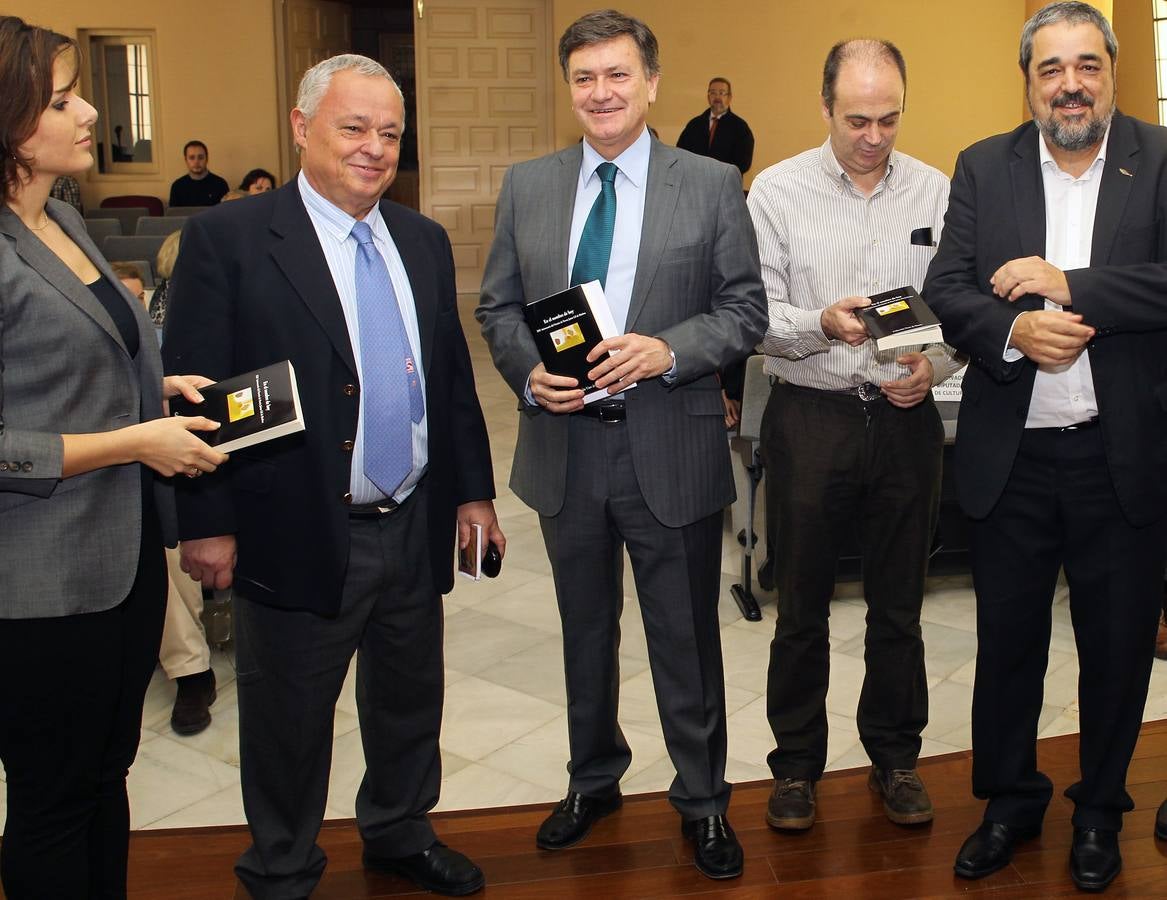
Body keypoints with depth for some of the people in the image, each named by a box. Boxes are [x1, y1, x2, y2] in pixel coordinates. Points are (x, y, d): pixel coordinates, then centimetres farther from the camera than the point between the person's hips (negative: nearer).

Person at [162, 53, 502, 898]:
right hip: (298, 536, -5)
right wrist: (207, 523, -13)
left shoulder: (424, 242, 8)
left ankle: (400, 831, 45)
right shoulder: (227, 240, -11)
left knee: (411, 700, 21)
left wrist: (473, 490, 11)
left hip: (415, 530, 6)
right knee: (289, 724, 12)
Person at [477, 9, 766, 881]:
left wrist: (668, 350, -20)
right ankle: (593, 779, 40)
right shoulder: (527, 185, 5)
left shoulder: (713, 185, -3)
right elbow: (498, 306, 8)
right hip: (564, 445, 3)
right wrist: (529, 371, -11)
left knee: (686, 637, 9)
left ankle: (703, 801, 29)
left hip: (671, 448, -3)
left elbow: (746, 310, -4)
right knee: (586, 630, 19)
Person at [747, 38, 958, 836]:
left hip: (906, 418, 2)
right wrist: (822, 324, -22)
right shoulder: (777, 191, -2)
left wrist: (935, 365, -14)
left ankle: (895, 756, 31)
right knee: (803, 605, 9)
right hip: (810, 418, -2)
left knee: (899, 604, 13)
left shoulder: (938, 192, 4)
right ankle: (797, 764, 25)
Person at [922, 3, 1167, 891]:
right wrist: (1013, 332, -22)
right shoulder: (983, 168, 4)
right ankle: (1010, 799, 35)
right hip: (1011, 454, 1)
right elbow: (947, 289, -4)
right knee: (1007, 641, 14)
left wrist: (1068, 285, -19)